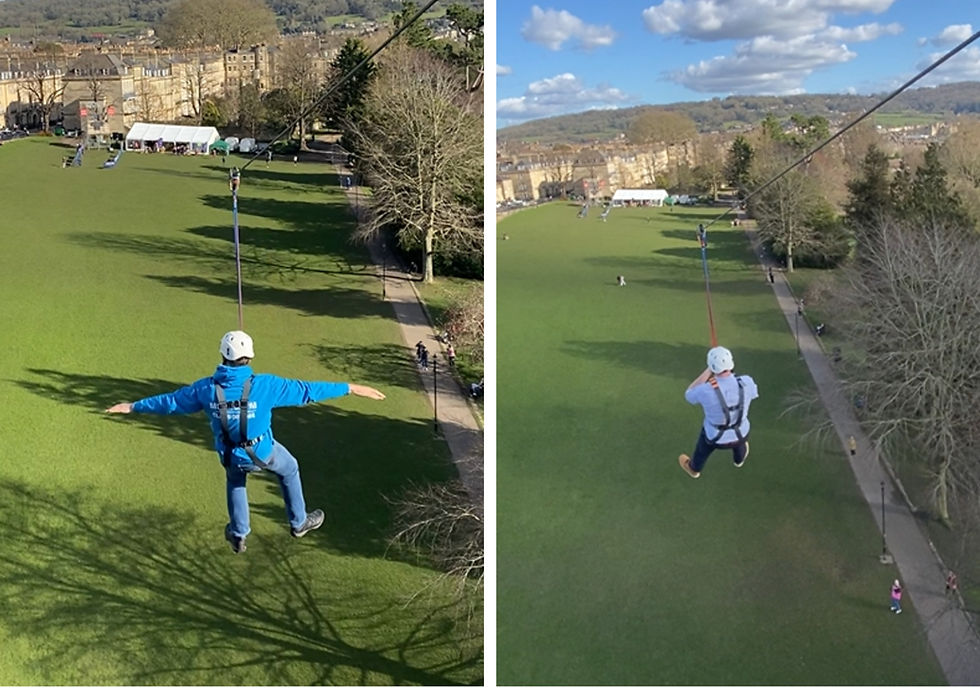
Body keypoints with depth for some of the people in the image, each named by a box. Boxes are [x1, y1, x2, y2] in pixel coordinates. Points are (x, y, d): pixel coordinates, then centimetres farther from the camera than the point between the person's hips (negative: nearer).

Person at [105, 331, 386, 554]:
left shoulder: (206, 388, -15)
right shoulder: (263, 385, -24)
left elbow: (171, 401, -2)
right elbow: (305, 390, -20)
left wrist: (132, 406, 15)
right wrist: (350, 388, -14)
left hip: (229, 455, 3)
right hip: (262, 453, -2)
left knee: (235, 482, 36)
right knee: (289, 469, 28)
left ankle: (238, 535, 42)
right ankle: (299, 522, 41)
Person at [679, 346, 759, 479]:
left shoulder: (705, 390, -38)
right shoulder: (746, 382, -30)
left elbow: (689, 395, -13)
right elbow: (753, 392, -3)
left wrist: (708, 372, -16)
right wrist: (730, 375, -2)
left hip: (716, 438, -2)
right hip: (741, 434, 2)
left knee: (702, 448, 34)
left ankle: (694, 468, 66)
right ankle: (739, 458, 73)